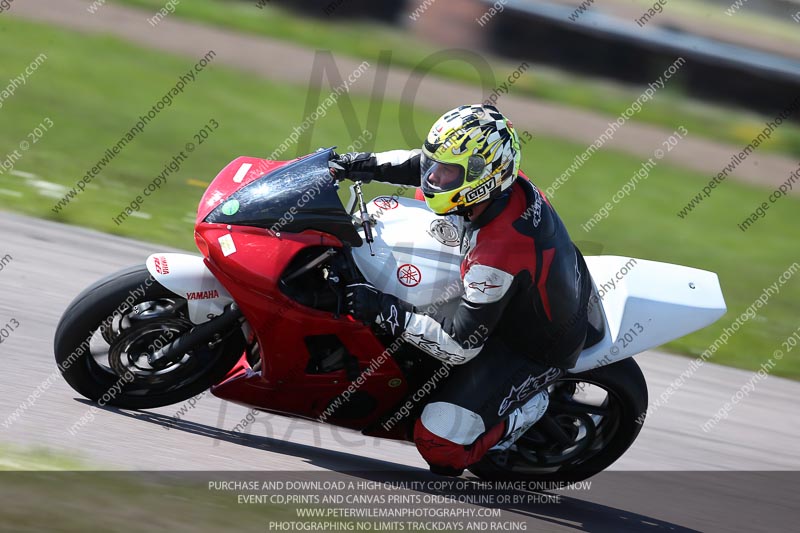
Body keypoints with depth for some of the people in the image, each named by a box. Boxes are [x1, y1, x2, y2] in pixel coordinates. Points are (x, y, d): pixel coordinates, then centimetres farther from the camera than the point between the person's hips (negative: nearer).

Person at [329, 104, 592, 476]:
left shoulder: (496, 257, -41)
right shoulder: (508, 181, -18)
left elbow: (459, 345, -34)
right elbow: (426, 162, 2)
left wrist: (384, 311, -34)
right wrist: (364, 164, -9)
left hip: (533, 351, -9)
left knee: (438, 444, -16)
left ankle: (530, 409, 5)